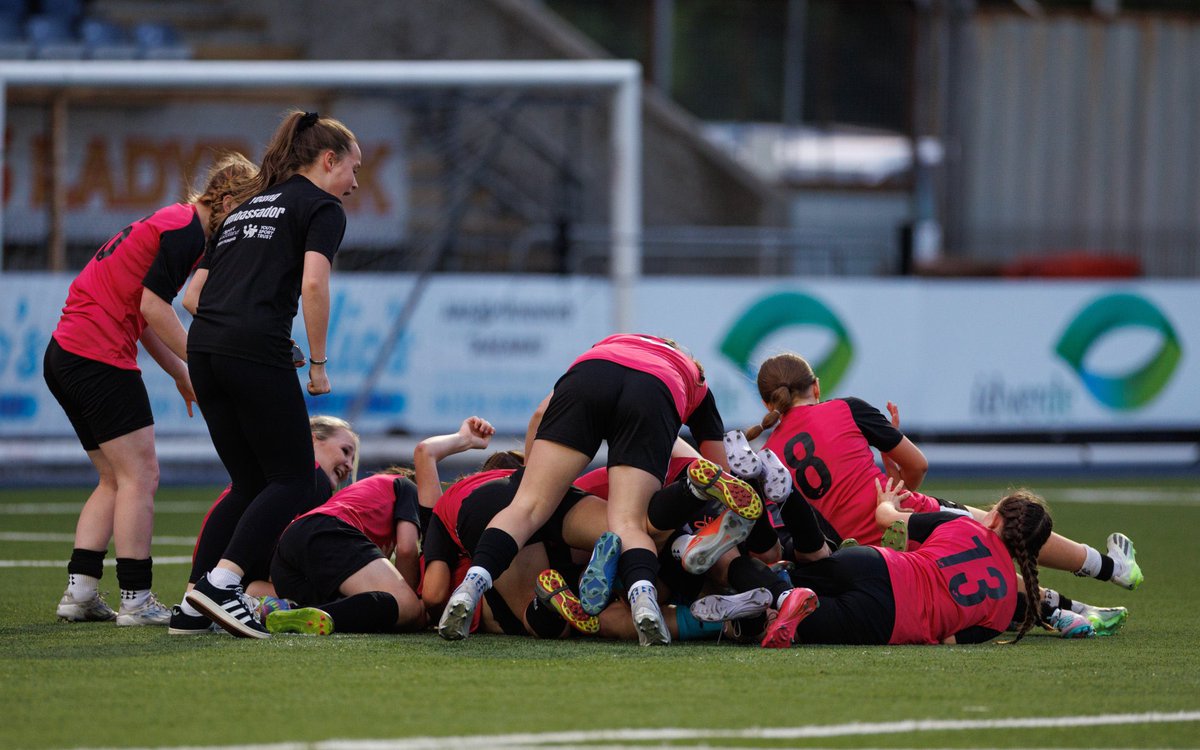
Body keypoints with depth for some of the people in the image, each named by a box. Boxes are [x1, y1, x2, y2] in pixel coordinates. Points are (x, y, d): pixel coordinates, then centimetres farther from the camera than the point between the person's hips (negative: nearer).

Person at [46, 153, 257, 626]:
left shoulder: (170, 223, 22)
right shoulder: (186, 228, -11)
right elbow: (153, 306, -18)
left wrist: (182, 373, 22)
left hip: (64, 356, 10)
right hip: (100, 356, -10)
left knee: (115, 480, 15)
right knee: (139, 476, -6)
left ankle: (79, 591, 9)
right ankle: (136, 600, -7)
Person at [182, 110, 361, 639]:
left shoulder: (247, 207, 28)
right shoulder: (322, 207, 6)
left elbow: (194, 292, 23)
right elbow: (313, 283, -10)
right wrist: (318, 363, -3)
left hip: (203, 348, 7)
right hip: (258, 351, -7)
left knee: (250, 484, 15)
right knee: (293, 480, 0)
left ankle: (195, 605, 6)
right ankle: (222, 581, -18)